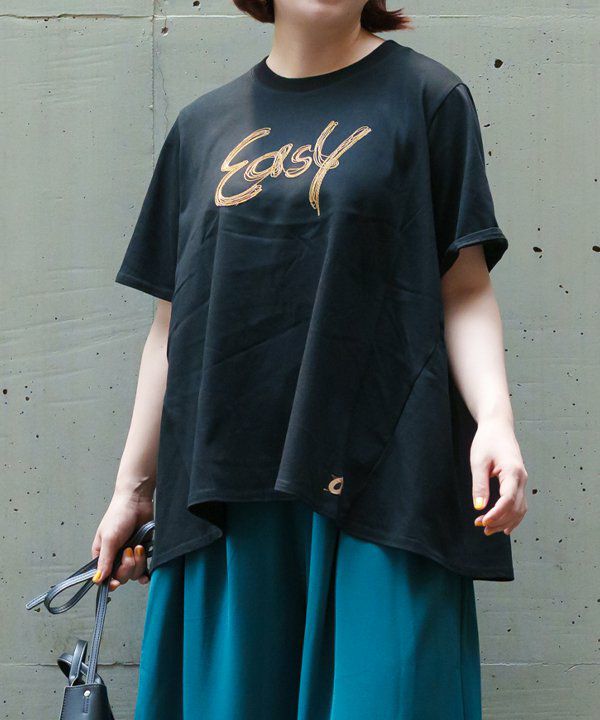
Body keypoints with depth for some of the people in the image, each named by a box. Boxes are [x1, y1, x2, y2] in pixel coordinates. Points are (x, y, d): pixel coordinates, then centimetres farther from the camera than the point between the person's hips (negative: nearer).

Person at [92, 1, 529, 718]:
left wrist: (495, 418, -17)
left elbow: (465, 289, 0)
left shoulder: (427, 97, 5)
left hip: (380, 477, -3)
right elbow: (173, 321, 15)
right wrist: (133, 487, 15)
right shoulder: (204, 126, 14)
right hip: (229, 484, 3)